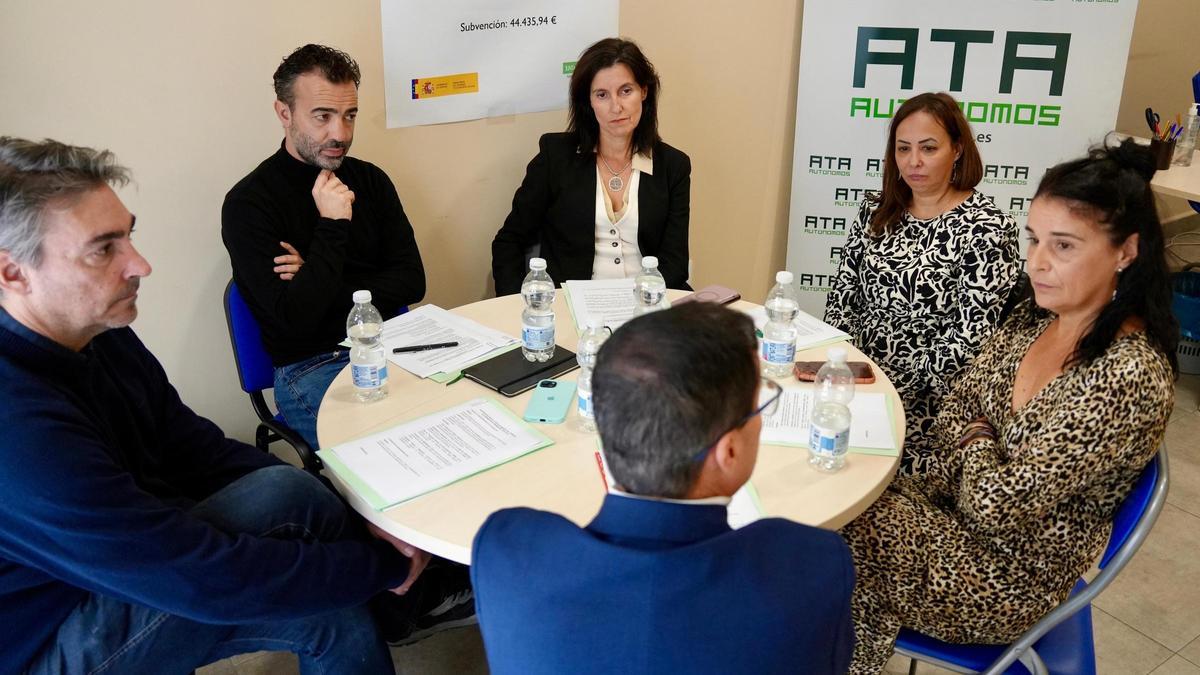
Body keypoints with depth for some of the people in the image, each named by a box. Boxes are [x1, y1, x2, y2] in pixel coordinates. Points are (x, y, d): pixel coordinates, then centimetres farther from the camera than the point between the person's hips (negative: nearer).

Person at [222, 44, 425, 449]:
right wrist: (333, 224, -16)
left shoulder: (369, 180, 9)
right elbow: (294, 319, -15)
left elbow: (411, 282, 4)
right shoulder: (248, 203, -7)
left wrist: (327, 289, -9)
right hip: (310, 369, -5)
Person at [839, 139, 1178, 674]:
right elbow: (956, 410, 7)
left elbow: (998, 505, -26)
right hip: (957, 508, 7)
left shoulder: (1127, 377, -28)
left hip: (1015, 575, -6)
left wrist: (974, 440, -7)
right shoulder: (1036, 316, -3)